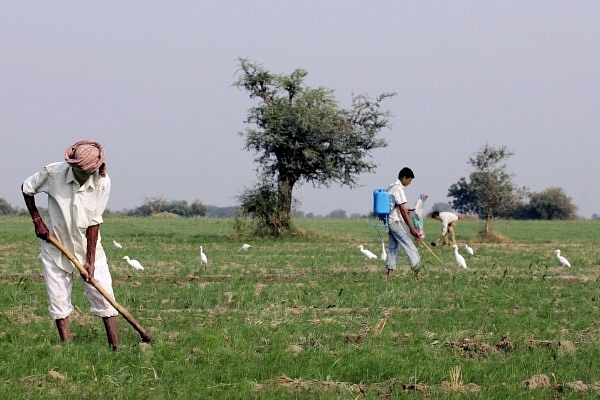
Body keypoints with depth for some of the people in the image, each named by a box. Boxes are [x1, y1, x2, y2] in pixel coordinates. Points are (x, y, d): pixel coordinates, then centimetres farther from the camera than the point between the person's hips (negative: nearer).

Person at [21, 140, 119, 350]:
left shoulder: (102, 183, -17)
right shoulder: (53, 173, -19)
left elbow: (94, 222, -13)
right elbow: (26, 189, 1)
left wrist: (90, 260, -15)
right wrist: (37, 221, -3)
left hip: (89, 246, 0)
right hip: (56, 244, 0)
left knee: (103, 294, -5)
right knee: (59, 300, 0)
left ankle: (115, 347, -2)